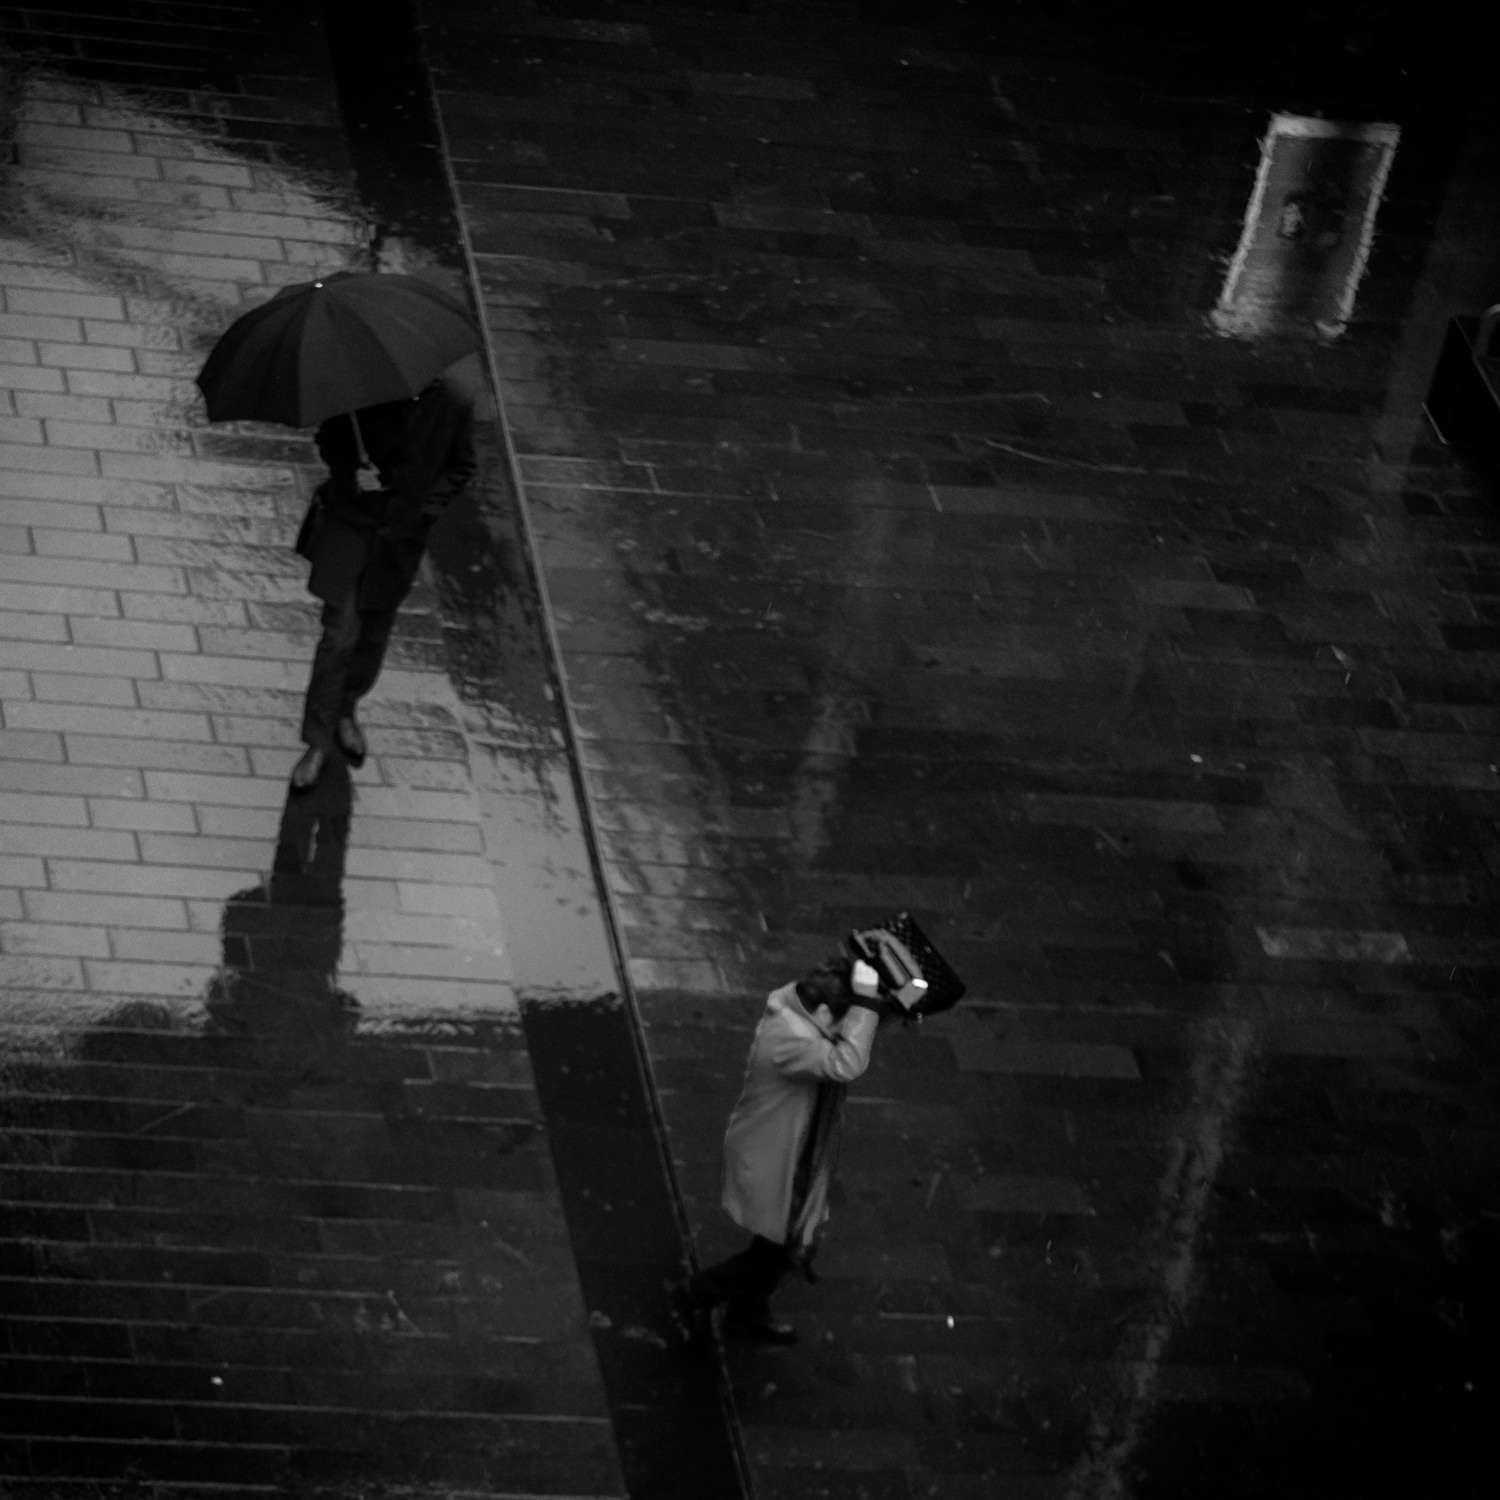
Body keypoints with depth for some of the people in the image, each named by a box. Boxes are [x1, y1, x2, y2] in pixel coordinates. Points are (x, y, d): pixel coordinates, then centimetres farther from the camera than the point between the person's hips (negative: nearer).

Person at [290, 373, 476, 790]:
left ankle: (347, 709, 42)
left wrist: (426, 509, -10)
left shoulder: (454, 404, -10)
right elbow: (329, 439, 2)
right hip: (350, 520, -2)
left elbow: (461, 468, 4)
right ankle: (318, 741, 5)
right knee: (339, 635, -5)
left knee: (373, 632, 17)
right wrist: (350, 471, -18)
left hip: (401, 534, 2)